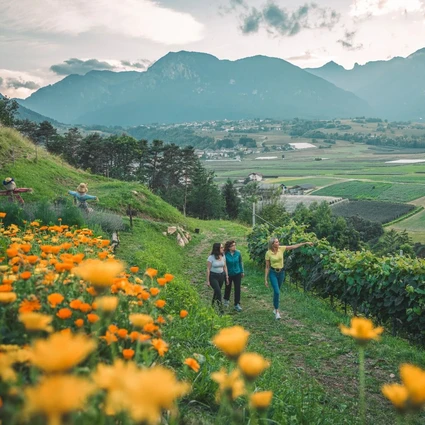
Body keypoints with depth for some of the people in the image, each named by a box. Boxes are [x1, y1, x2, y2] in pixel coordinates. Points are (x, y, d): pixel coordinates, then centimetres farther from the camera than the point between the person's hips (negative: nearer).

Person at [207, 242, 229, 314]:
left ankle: (213, 305, 35)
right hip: (213, 276, -5)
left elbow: (225, 267, 9)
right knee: (218, 292, -14)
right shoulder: (211, 257, -16)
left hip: (221, 276, 5)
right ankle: (220, 308, -5)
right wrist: (208, 281, -11)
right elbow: (208, 269, -12)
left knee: (217, 291, 15)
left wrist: (227, 277, 9)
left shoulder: (223, 256, -1)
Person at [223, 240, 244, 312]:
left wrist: (242, 272, 9)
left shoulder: (238, 253, -12)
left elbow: (240, 262, 2)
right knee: (228, 287, 19)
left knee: (237, 289, -3)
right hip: (229, 274, -1)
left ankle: (237, 305, 8)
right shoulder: (225, 254, -19)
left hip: (237, 273, 1)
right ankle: (226, 300, 46)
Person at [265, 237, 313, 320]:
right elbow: (267, 267, -7)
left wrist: (305, 243, -9)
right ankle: (277, 311, -2)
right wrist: (265, 279, -6)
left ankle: (275, 308, 34)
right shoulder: (268, 253, -13)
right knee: (277, 292, -14)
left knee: (277, 291, 16)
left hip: (281, 272, 4)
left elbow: (294, 246, -5)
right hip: (273, 273, -4)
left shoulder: (281, 248, -6)